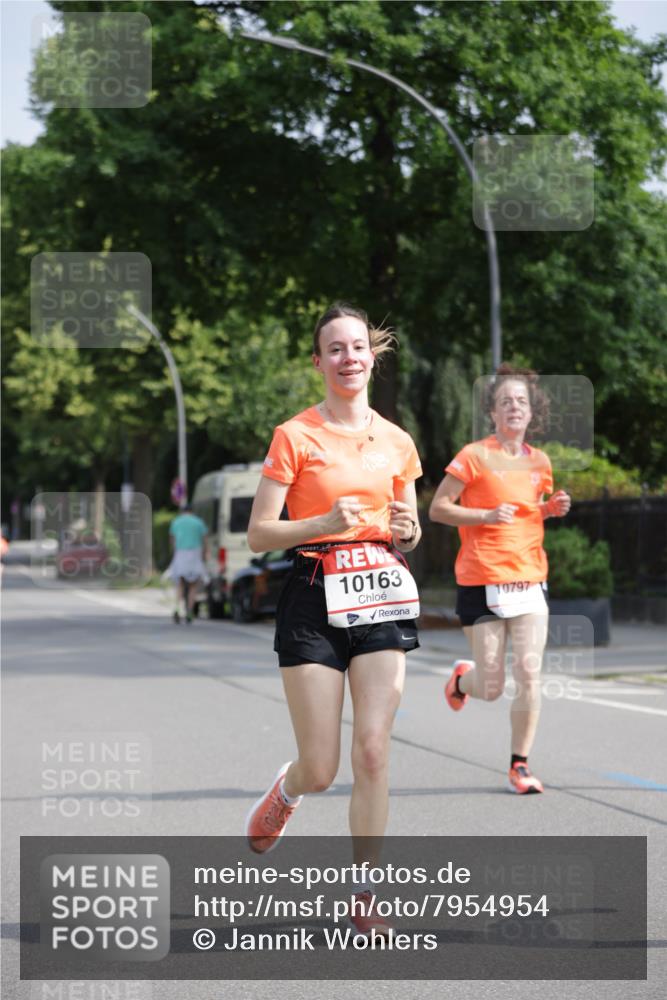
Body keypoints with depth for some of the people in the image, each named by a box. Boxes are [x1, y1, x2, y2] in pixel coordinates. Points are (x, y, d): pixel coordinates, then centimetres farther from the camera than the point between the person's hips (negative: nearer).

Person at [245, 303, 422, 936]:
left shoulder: (396, 442, 9)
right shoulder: (295, 436, -4)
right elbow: (258, 535, -6)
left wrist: (406, 530, -4)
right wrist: (325, 522, -21)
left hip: (382, 597, 3)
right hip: (314, 602, -3)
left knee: (373, 752, -6)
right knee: (320, 769, -3)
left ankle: (363, 897, 5)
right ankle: (285, 791, 36)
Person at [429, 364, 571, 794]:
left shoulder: (539, 461, 10)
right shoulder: (475, 456, -7)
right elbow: (438, 508, -6)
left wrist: (552, 508, 4)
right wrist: (488, 515, -19)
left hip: (529, 578, 4)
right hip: (482, 581, -4)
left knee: (529, 675, -7)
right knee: (491, 689, 0)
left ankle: (521, 765, 6)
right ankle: (463, 677, 37)